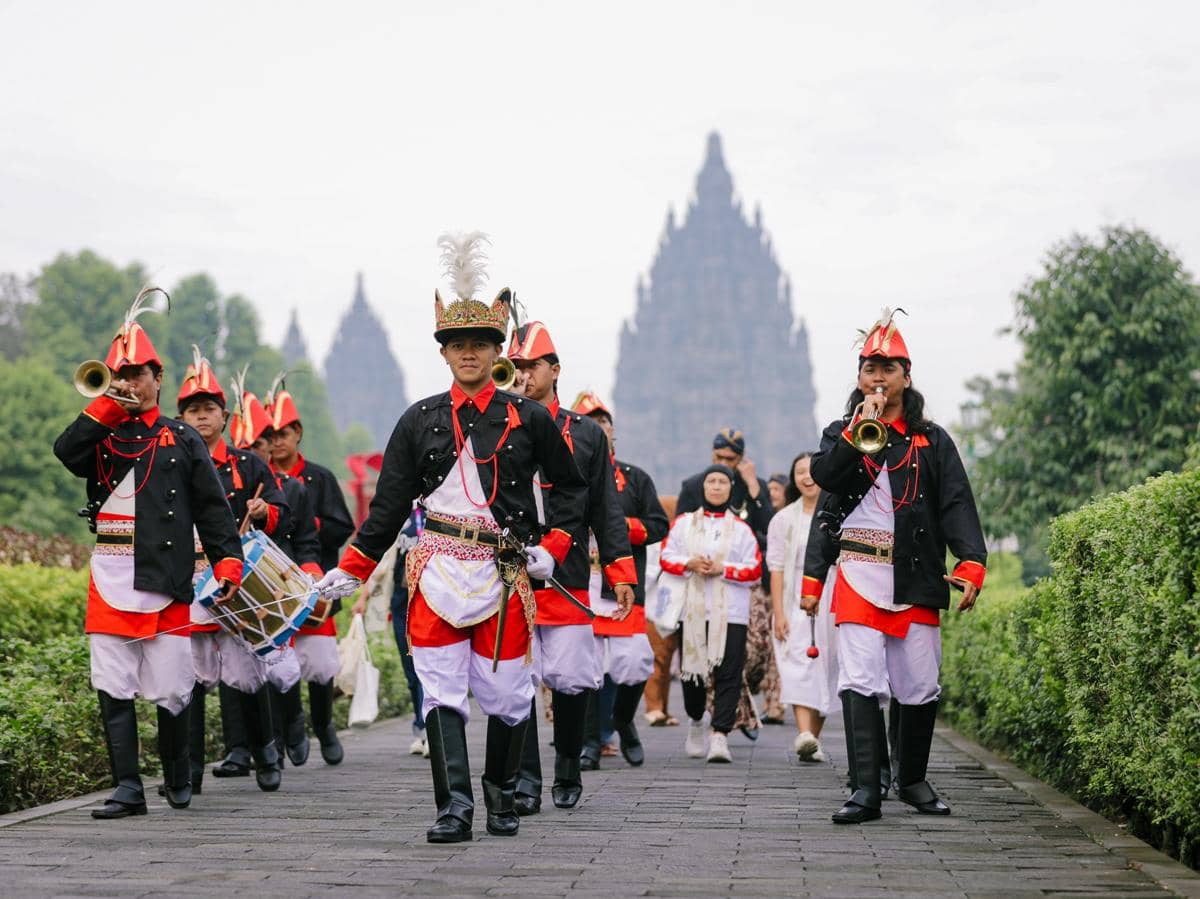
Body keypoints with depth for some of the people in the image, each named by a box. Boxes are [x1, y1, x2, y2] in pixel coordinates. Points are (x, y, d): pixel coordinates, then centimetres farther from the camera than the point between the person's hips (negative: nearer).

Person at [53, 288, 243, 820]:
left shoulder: (182, 439, 10)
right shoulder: (102, 435, 14)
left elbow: (213, 508, 6)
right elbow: (66, 452, -9)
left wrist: (227, 561, -6)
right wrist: (107, 407, -9)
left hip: (166, 577, -2)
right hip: (111, 578, 2)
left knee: (170, 689, 1)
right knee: (112, 688, -4)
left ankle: (178, 779, 20)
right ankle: (127, 788, -1)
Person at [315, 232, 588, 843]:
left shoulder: (529, 419, 3)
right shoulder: (420, 420, 6)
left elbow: (571, 487, 13)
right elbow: (389, 505, 8)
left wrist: (552, 545, -1)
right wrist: (349, 571, 4)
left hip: (505, 572, -1)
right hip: (437, 571, 1)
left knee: (507, 693, 5)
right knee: (441, 692, -7)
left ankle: (501, 796, 25)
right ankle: (454, 807, -8)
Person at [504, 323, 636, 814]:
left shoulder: (586, 434, 9)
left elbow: (606, 510, 10)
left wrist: (621, 574, 4)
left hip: (568, 577, 0)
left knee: (571, 679, 0)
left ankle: (568, 769, 20)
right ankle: (525, 783, -2)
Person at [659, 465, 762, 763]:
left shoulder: (741, 528, 7)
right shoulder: (684, 523, 11)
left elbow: (755, 570, 2)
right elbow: (666, 557, 7)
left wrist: (722, 569, -11)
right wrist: (690, 564, -12)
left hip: (730, 612, -1)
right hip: (692, 610, 1)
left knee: (728, 674, -10)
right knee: (691, 670, 7)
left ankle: (720, 735, -12)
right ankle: (696, 721, 32)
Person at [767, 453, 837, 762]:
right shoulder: (784, 519, 6)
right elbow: (776, 568, 2)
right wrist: (778, 613, -7)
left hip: (832, 602, 1)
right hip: (796, 601, -1)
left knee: (826, 670, 3)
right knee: (800, 665, -17)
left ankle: (813, 740, 13)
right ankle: (803, 735, -31)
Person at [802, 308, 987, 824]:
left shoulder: (932, 442, 12)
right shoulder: (841, 433, 13)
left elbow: (957, 505, 2)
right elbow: (824, 475, -9)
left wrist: (971, 563, -12)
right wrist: (860, 427, -16)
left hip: (916, 578, 1)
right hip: (858, 574, -1)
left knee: (920, 686, 5)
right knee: (860, 681, -11)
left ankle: (913, 779, 22)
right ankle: (865, 789, -13)